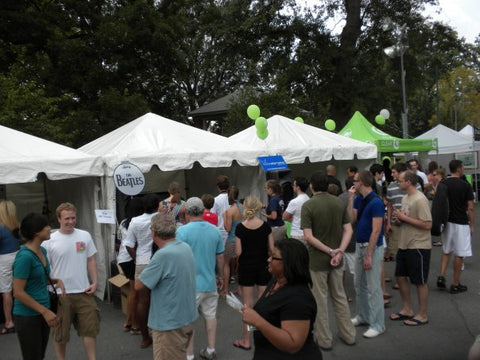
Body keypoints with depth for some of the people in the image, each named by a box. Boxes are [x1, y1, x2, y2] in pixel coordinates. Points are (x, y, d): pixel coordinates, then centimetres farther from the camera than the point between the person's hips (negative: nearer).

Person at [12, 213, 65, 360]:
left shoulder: (42, 250, 4)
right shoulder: (25, 256, -22)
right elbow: (18, 292, -21)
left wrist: (56, 280, 0)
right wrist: (45, 311, -19)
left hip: (42, 312, 8)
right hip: (28, 316, -8)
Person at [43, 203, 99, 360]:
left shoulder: (85, 236, 1)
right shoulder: (50, 241, -8)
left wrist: (95, 282, 1)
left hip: (84, 292, 2)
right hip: (61, 294, -2)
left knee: (90, 329, 10)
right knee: (60, 333, 13)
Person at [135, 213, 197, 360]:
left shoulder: (163, 255, -26)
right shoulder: (186, 247, 0)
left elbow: (138, 285, -18)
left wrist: (143, 272, -1)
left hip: (170, 323, -8)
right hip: (188, 318, 8)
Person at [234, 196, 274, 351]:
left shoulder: (240, 227, -11)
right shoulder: (265, 226, -6)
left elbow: (238, 252, -11)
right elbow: (272, 249, -5)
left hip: (246, 267, -1)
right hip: (263, 267, 2)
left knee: (248, 305, 7)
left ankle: (246, 340, 16)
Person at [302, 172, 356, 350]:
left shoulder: (308, 205, -15)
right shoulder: (340, 203, 0)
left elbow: (308, 236, -20)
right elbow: (348, 230, -4)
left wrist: (330, 251, -16)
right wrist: (339, 251, -12)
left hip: (317, 259, -5)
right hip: (336, 258, 5)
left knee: (320, 299, 8)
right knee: (339, 296, 20)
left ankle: (324, 339, 19)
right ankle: (348, 334, 29)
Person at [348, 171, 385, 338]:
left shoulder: (376, 202, -18)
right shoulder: (359, 199, 8)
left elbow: (376, 231, -20)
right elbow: (351, 219, 0)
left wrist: (369, 255, -21)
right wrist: (350, 198, -4)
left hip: (373, 247, -9)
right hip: (359, 246, 9)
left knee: (373, 287, -1)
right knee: (359, 284, 18)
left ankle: (377, 325, 9)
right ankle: (362, 315, 33)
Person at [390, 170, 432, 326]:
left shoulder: (420, 200, -19)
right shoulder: (405, 198, 10)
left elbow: (427, 225, -24)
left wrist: (404, 218, -20)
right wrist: (399, 217, -4)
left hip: (419, 247, -9)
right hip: (404, 244, 9)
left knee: (420, 282, 4)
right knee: (400, 276, 16)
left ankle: (422, 315, 20)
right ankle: (407, 309, 31)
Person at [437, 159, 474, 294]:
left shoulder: (442, 184, 1)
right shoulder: (465, 185, -10)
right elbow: (470, 208, -9)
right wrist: (471, 225, 1)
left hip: (447, 222, 5)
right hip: (461, 223, -4)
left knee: (446, 251, 19)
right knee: (459, 255, 5)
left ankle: (441, 277, 5)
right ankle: (455, 285, 11)